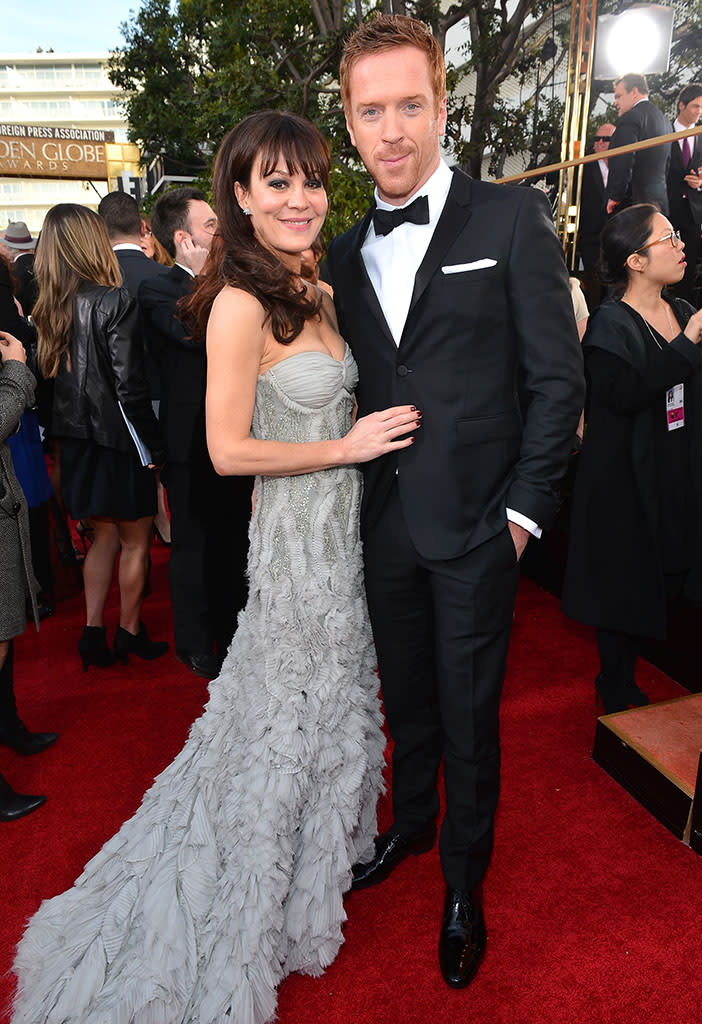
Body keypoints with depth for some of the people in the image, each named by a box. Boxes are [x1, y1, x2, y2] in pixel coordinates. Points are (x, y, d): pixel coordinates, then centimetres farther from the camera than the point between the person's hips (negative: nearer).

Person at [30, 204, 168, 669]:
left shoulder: (51, 307, 3)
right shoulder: (115, 301, -16)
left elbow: (50, 374, 7)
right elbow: (129, 386, -19)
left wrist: (64, 432, 16)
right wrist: (153, 447, -11)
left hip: (77, 441, 7)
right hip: (118, 442, -6)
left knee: (106, 534, 19)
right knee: (136, 540, 10)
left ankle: (93, 633, 22)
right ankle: (130, 634, 23)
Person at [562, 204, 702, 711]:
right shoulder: (610, 325, -11)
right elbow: (624, 394, -25)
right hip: (626, 477, -7)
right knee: (625, 587, 4)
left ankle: (621, 677, 32)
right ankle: (619, 690, 22)